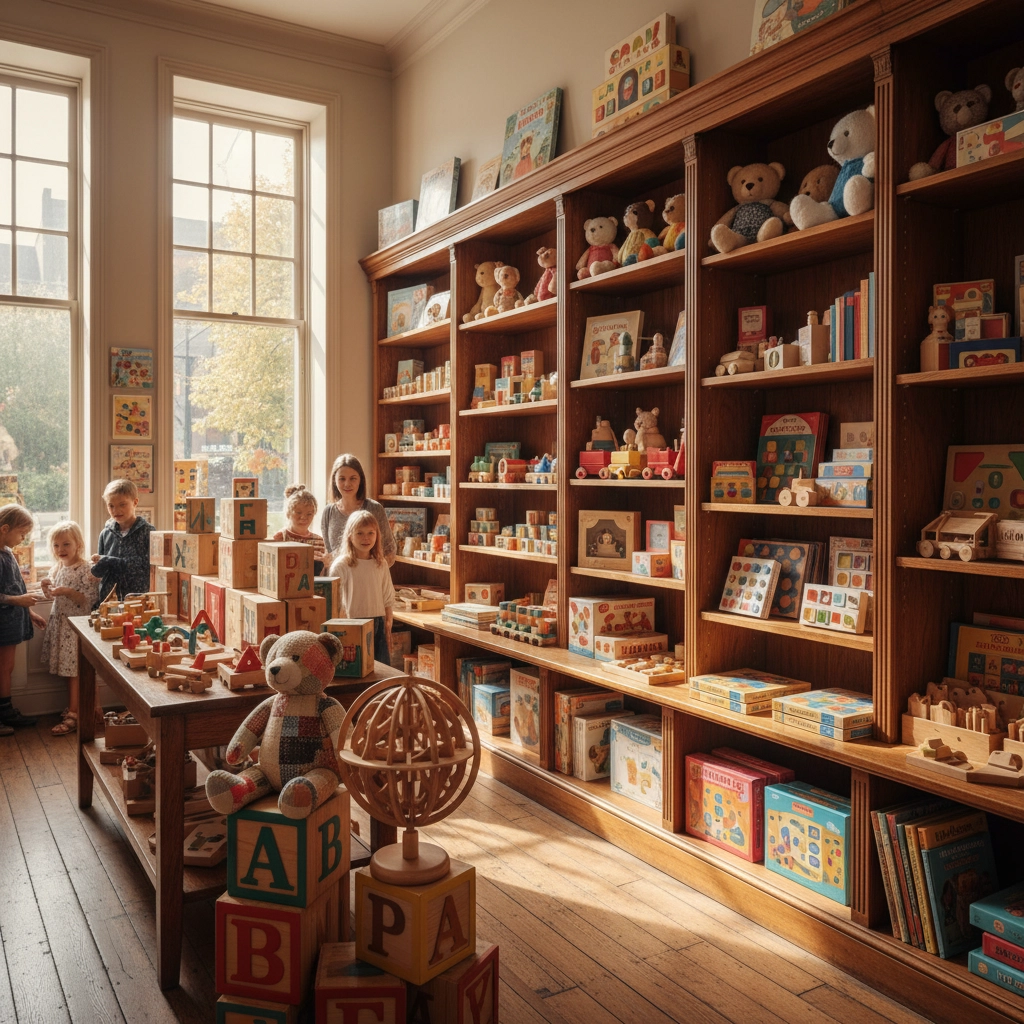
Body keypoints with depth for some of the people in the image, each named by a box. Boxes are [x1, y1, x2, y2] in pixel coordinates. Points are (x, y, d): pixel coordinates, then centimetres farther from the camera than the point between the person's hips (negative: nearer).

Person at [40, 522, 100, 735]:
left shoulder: (85, 569, -14)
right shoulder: (57, 567, 9)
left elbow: (91, 599, -19)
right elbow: (51, 596, 19)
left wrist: (68, 592, -28)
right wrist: (47, 587, -2)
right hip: (60, 623, 8)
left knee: (75, 671, -4)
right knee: (68, 669, 13)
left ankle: (73, 714, 1)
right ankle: (73, 708, 23)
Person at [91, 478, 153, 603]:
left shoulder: (147, 532, -5)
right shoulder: (105, 533, 8)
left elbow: (148, 566, -13)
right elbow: (97, 571, 13)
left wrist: (108, 561, -11)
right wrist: (98, 566, -12)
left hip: (138, 597, -4)